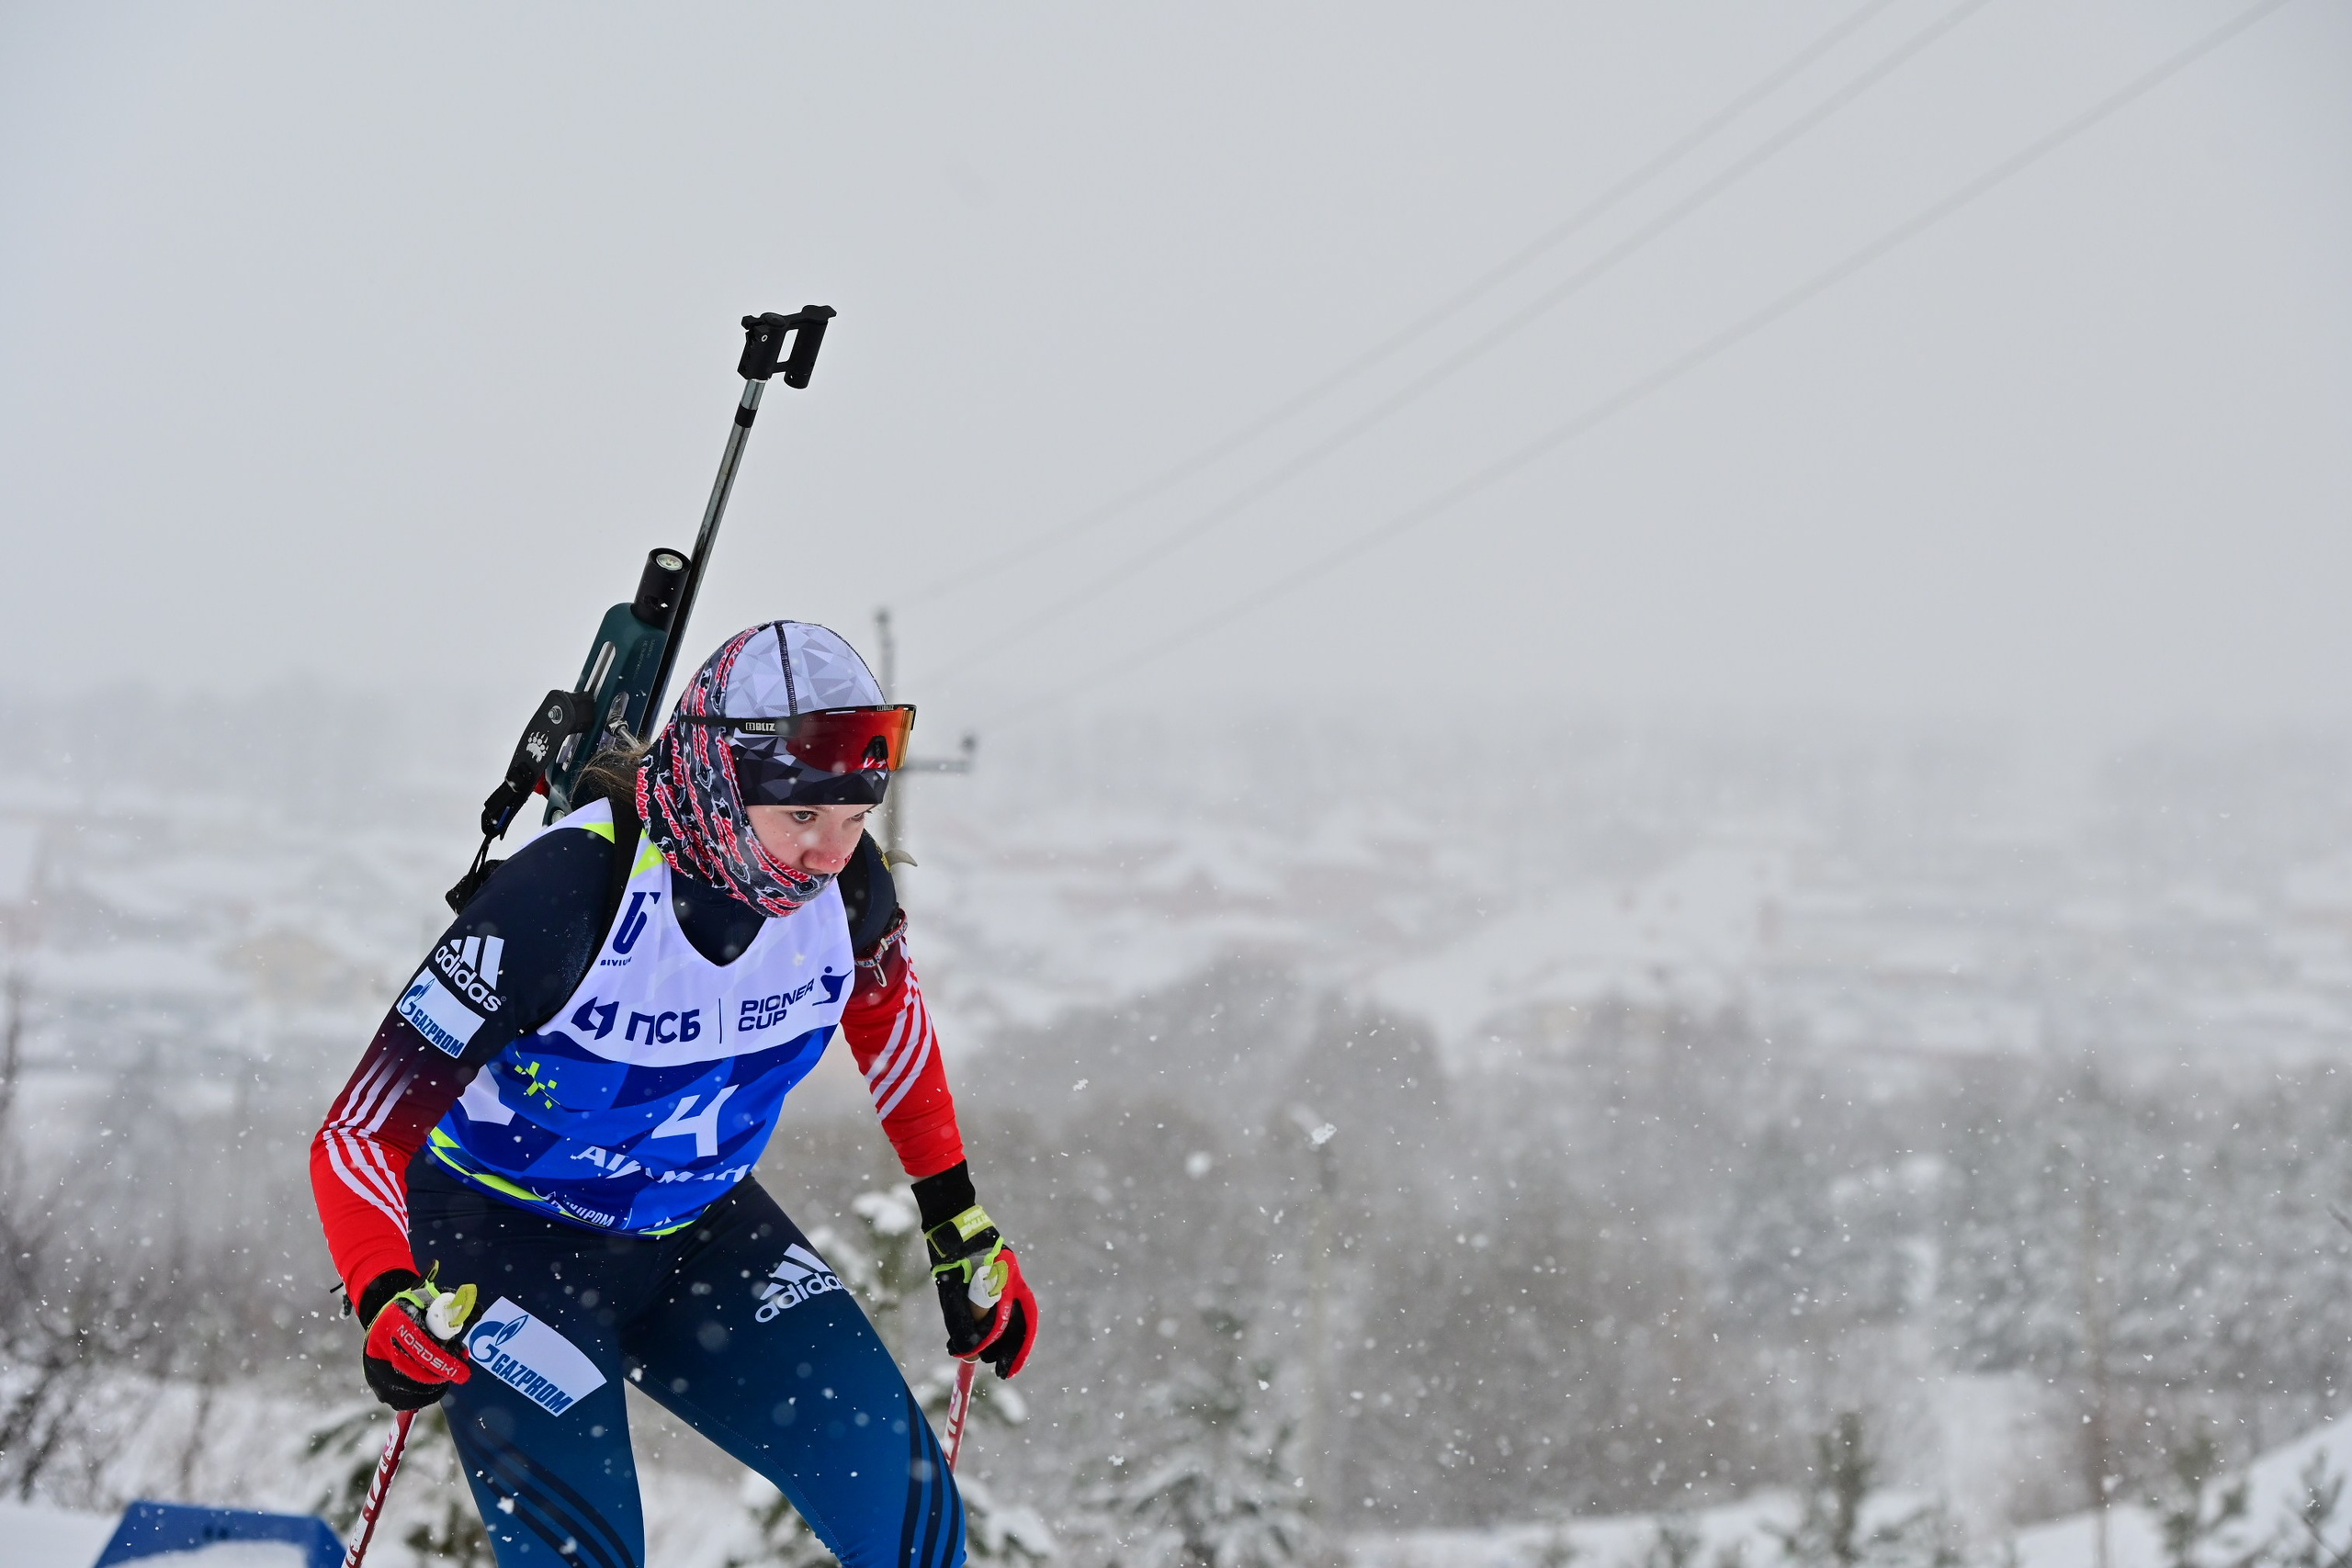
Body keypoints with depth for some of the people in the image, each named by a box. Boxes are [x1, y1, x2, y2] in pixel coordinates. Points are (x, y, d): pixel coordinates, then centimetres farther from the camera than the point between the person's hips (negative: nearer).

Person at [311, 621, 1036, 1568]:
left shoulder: (845, 885, -16)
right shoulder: (570, 893, -31)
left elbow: (883, 1002, 11)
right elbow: (361, 1131, -30)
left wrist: (962, 1228, 11)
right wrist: (391, 1304, -49)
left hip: (698, 1235, 5)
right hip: (506, 1244, -5)